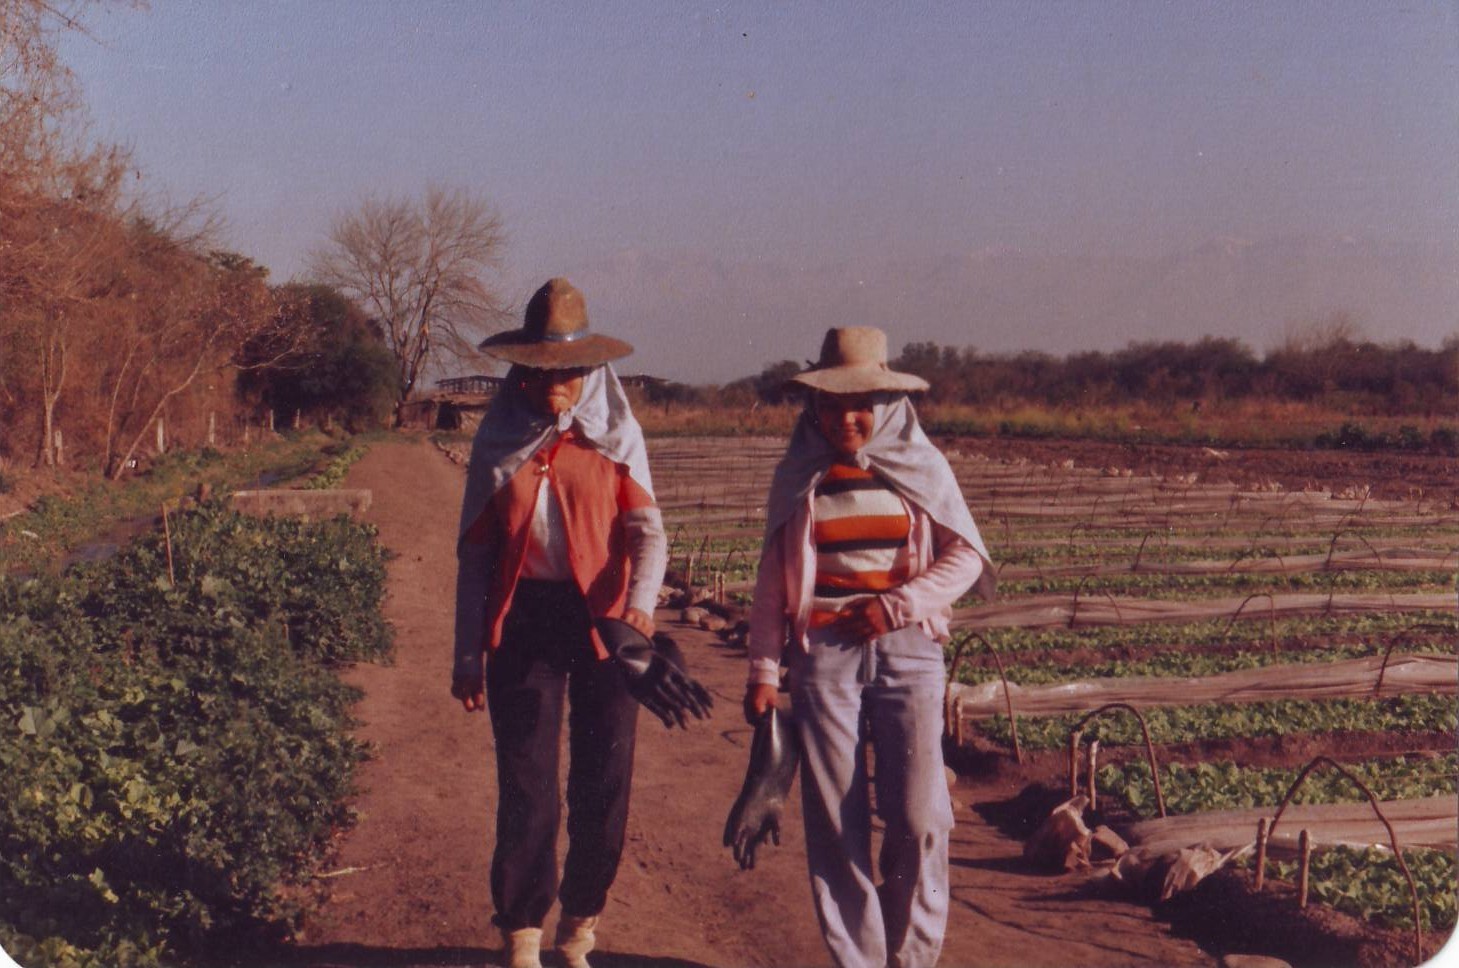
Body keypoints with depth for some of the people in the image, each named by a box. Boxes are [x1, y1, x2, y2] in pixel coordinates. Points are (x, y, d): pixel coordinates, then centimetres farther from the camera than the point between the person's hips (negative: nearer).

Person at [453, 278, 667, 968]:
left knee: (604, 783, 4)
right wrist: (467, 654, 5)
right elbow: (474, 553, 9)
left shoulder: (617, 436, 4)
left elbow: (648, 530, -5)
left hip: (604, 621, 0)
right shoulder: (498, 442, 7)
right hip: (523, 620, 0)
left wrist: (641, 602, -25)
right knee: (526, 786, -1)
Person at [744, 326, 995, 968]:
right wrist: (763, 669, 6)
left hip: (907, 650, 0)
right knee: (835, 821, 1)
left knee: (918, 818, -5)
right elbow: (773, 579, 10)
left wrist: (898, 605, -8)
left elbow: (966, 556, 5)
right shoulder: (798, 476, 7)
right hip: (822, 652, 1)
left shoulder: (920, 466, 5)